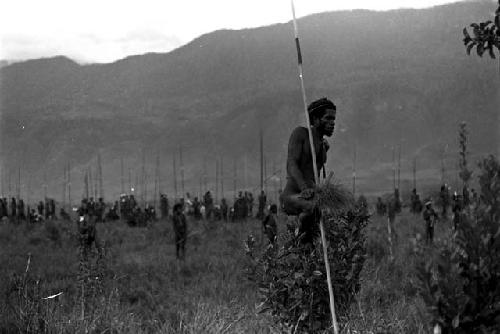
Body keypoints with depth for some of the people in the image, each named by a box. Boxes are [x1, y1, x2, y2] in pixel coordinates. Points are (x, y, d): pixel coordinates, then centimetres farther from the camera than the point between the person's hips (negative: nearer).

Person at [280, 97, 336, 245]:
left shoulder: (324, 145, 19)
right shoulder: (300, 133, -3)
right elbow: (291, 164, -17)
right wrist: (304, 188, -32)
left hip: (311, 197, 8)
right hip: (292, 195, -8)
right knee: (312, 208, -37)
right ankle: (303, 238, -13)